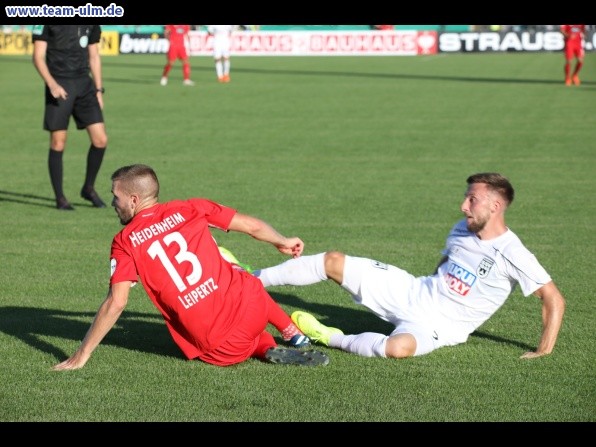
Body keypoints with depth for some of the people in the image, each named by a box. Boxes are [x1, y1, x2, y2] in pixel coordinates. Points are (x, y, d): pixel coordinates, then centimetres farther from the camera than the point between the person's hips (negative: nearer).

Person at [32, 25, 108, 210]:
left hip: (84, 84, 4)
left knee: (100, 140, -3)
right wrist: (52, 84, -20)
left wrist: (99, 89, 12)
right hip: (59, 87, -4)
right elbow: (38, 56, -6)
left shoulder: (91, 23, 10)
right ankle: (60, 198, 10)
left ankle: (89, 188, 17)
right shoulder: (47, 22, -5)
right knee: (58, 144, -1)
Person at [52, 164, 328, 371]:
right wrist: (282, 242, 31)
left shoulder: (126, 242, -2)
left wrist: (81, 356, -3)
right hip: (250, 308, 4)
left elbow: (116, 303, -9)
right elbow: (252, 226, 10)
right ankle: (294, 337, 28)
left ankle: (267, 349, 5)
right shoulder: (189, 209, 5)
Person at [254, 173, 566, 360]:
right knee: (333, 261, -3)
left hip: (440, 325, -6)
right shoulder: (463, 230, 3)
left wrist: (544, 351, -22)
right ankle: (253, 281, 9)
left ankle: (330, 338, -17)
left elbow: (554, 299, -18)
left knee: (397, 347, -42)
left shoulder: (513, 256, -18)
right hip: (415, 292, 7)